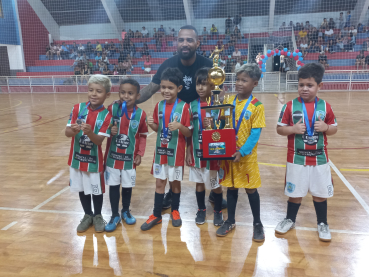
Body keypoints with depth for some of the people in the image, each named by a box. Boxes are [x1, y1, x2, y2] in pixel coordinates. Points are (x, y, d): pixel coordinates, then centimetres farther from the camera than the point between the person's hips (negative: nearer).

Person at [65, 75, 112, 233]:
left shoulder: (106, 115, -12)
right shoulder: (77, 108, -6)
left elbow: (99, 140, -18)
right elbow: (67, 132, -10)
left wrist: (90, 133, -38)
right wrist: (73, 130, -33)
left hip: (94, 159, -2)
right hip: (77, 157, 3)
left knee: (96, 189, 11)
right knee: (82, 189, 17)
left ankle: (98, 216, 34)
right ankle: (87, 215, 37)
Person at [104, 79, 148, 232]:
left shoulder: (141, 114, -7)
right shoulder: (112, 109, -7)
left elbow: (143, 136, 1)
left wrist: (140, 154, -3)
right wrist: (109, 130, -18)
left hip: (130, 157, 0)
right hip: (112, 156, 0)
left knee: (128, 186, 13)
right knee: (113, 186, 9)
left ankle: (126, 211, 37)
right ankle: (114, 215, 26)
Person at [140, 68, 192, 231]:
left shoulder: (184, 106, -10)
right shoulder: (159, 106, 2)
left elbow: (188, 133, -9)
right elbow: (158, 129, 9)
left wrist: (179, 126, -28)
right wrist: (151, 124, -12)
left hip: (176, 152, -3)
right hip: (160, 151, 3)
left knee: (175, 182, 12)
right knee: (160, 182, 10)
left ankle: (175, 211, 32)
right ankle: (156, 215, 22)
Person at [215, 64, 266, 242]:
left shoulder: (257, 106, -9)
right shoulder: (228, 102, 2)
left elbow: (255, 134, -12)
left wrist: (242, 152, -21)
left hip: (247, 155, -3)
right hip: (227, 153, 3)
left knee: (251, 188, 7)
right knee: (231, 187, 14)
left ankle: (257, 224, 26)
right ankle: (230, 221, 30)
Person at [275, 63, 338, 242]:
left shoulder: (325, 107, -1)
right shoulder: (290, 106, -6)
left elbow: (334, 129, 7)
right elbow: (279, 129, -3)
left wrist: (326, 127, -14)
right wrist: (293, 129, -21)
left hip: (319, 159, 2)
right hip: (296, 159, -1)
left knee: (320, 193, 14)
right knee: (295, 192, 12)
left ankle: (322, 224, 34)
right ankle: (290, 220, 34)